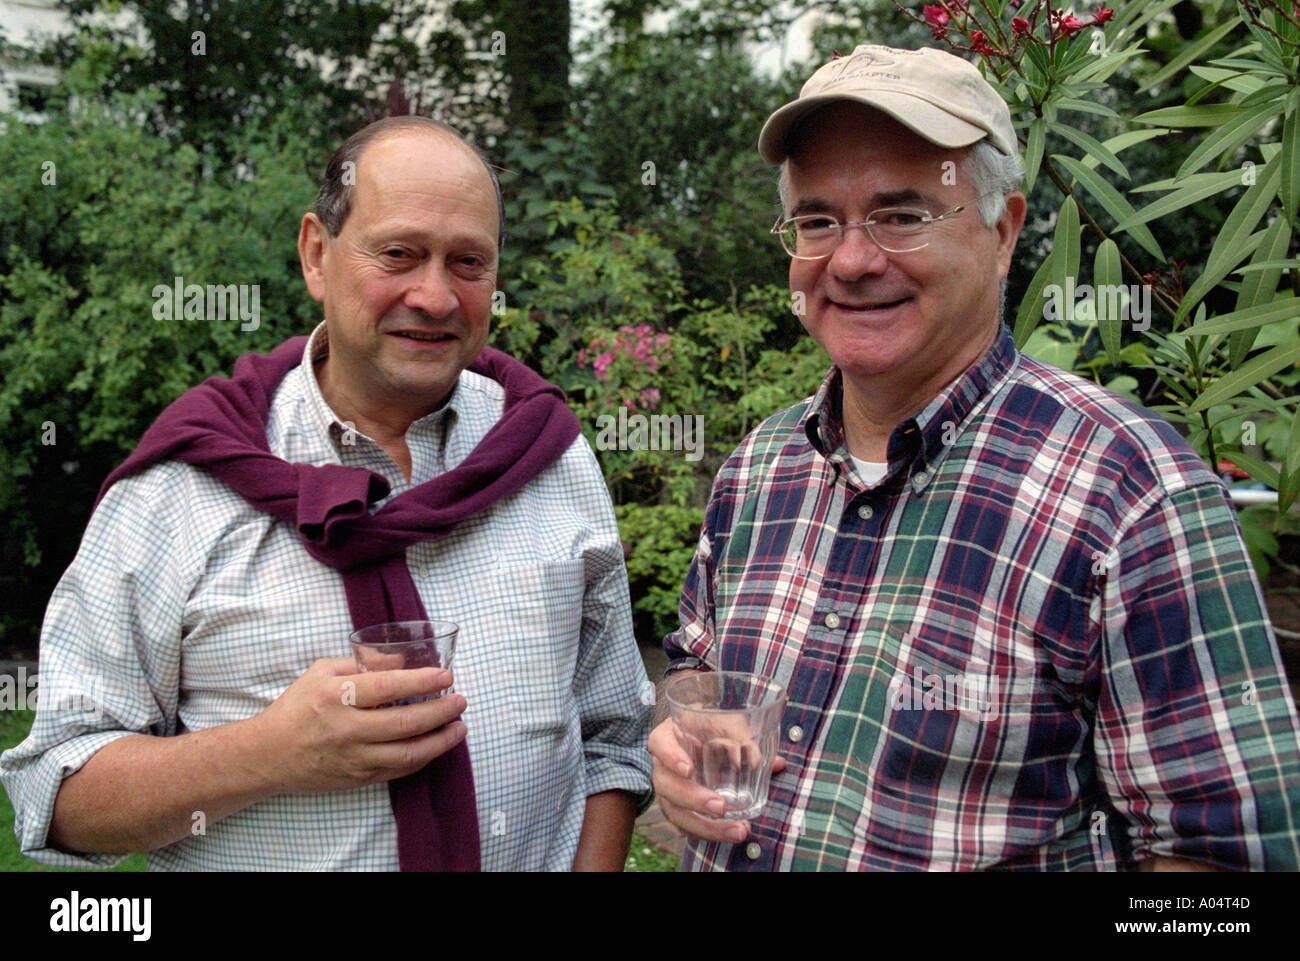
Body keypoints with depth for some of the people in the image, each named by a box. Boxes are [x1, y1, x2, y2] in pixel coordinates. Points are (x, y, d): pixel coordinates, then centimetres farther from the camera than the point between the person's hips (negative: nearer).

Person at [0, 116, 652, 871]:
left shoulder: (557, 459, -5)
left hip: (543, 856, 3)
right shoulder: (178, 490, -14)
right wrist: (267, 756, -27)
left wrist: (594, 865, -13)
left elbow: (613, 740, 0)